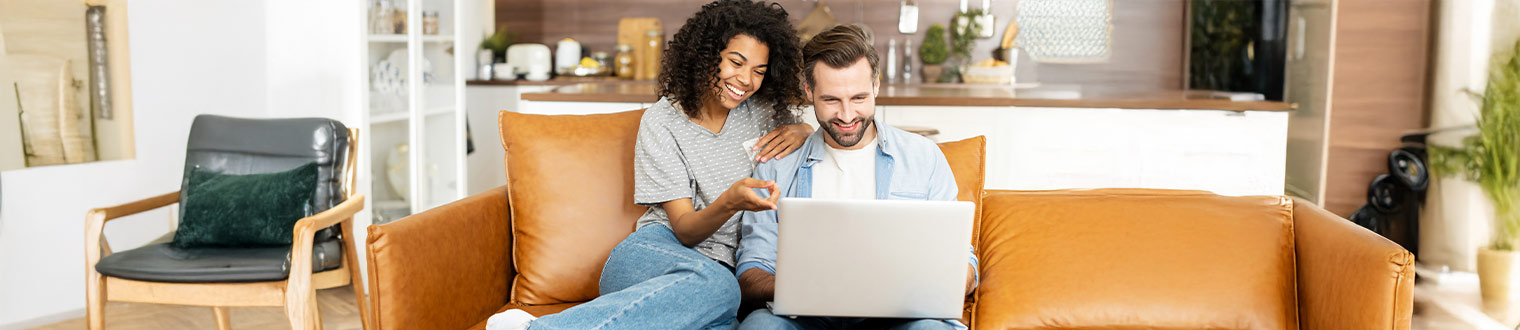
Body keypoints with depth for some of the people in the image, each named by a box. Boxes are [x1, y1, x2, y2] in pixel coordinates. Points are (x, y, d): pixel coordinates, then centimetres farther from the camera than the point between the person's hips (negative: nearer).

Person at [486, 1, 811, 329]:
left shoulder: (762, 111, 9)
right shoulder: (662, 122, -1)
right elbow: (684, 229, -7)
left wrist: (800, 133, 0)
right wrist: (730, 202, -29)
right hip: (656, 253, -3)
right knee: (716, 288, -42)